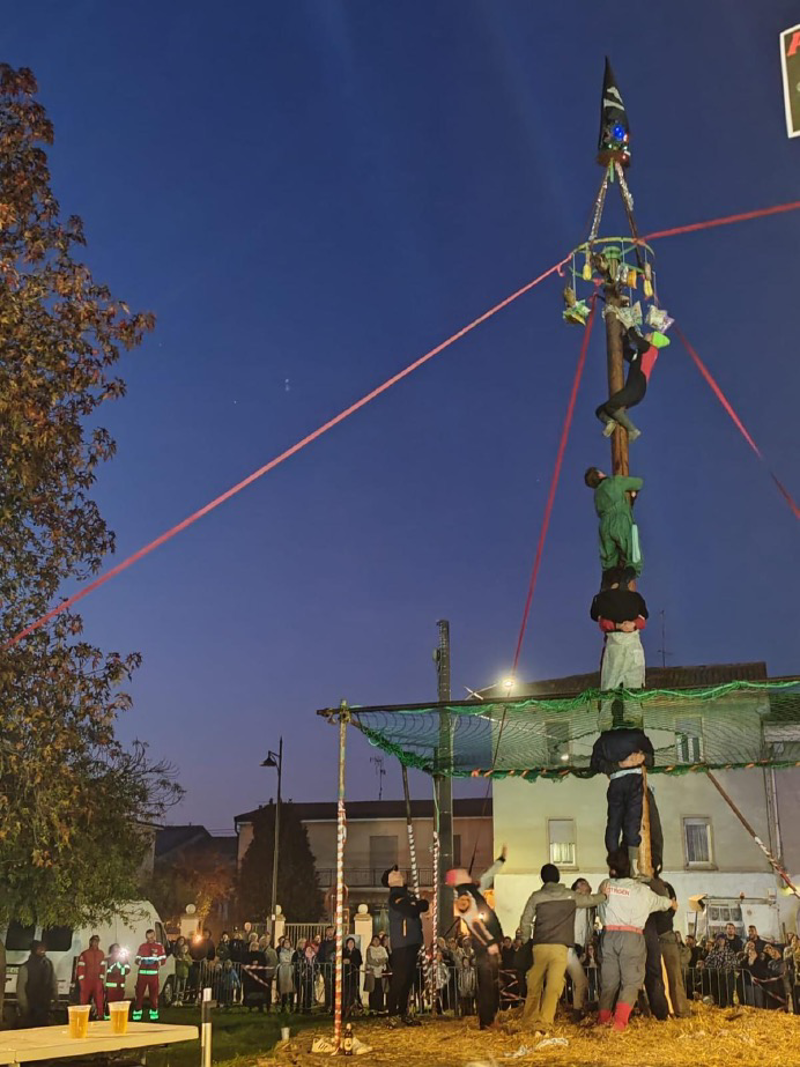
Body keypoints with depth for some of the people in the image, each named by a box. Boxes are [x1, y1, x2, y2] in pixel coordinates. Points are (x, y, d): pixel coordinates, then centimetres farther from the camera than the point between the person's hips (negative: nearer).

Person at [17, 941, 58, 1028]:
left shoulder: (49, 964, 7)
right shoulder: (26, 967, -11)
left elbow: (54, 982, 14)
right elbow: (20, 988, -12)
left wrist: (55, 997, 8)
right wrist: (24, 1006, -12)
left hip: (45, 1006, 5)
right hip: (30, 1008, -5)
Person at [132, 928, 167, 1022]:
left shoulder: (159, 946, 1)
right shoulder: (142, 946, 7)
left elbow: (163, 959, 1)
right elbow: (137, 959, 8)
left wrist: (159, 962, -17)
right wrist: (138, 961, -12)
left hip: (153, 974, -1)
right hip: (142, 973, 1)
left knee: (153, 994, 5)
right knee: (139, 994, 0)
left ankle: (154, 1015, 15)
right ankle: (137, 1016, 8)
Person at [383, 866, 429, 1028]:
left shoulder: (407, 894, 18)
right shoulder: (395, 896, -11)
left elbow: (422, 907, 13)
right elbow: (412, 911, -21)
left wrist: (418, 905, -9)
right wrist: (422, 904, -2)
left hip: (412, 942, 9)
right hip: (401, 943, -9)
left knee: (408, 979, 12)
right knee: (399, 979, -8)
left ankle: (403, 1013, 19)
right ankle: (393, 1014, -5)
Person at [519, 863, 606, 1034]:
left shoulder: (536, 897, 4)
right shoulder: (570, 896, 8)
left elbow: (525, 922, 4)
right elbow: (592, 900, 21)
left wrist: (526, 940, 20)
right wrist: (604, 894, 41)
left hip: (539, 946, 1)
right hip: (560, 947, -1)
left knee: (534, 985, 12)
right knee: (553, 986, -3)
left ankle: (529, 1019, 18)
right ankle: (544, 1021, -13)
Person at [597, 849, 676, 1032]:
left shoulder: (605, 886, 4)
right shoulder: (642, 890, 4)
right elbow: (658, 902, 25)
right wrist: (672, 903, 48)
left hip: (610, 934, 2)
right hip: (632, 936, -2)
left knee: (608, 980, 10)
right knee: (631, 980, 0)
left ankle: (603, 1019, 8)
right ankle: (620, 1021, -14)